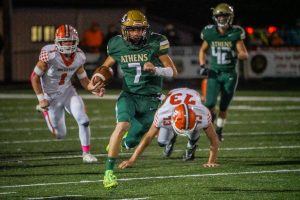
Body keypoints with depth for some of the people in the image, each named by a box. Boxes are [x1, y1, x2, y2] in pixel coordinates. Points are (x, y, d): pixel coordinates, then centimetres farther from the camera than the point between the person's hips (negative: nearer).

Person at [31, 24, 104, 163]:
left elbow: (83, 79, 0)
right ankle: (44, 110, 35)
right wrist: (41, 99, -17)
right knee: (60, 135, 6)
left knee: (84, 121, -14)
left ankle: (86, 153, 4)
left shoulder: (78, 57, -11)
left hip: (68, 92, 4)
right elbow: (35, 77, -16)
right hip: (51, 96, -4)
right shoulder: (50, 55, -27)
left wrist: (93, 88, -20)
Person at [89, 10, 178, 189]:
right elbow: (107, 65, 16)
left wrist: (156, 69, -26)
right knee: (123, 125, -29)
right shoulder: (118, 45, -3)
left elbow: (173, 72, -7)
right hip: (129, 95, 0)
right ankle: (109, 171, -22)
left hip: (150, 100, 0)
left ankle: (122, 140, 46)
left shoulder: (155, 43, -10)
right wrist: (99, 75, -6)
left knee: (130, 142, 6)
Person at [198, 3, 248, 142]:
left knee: (224, 107, 5)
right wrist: (202, 66, 1)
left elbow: (245, 55, -8)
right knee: (210, 104, -11)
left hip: (229, 74, -1)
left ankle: (219, 130, 28)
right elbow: (203, 50, 15)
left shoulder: (235, 33, -8)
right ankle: (211, 115, 24)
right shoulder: (210, 33, -3)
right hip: (214, 73, 1)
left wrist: (236, 55, -29)